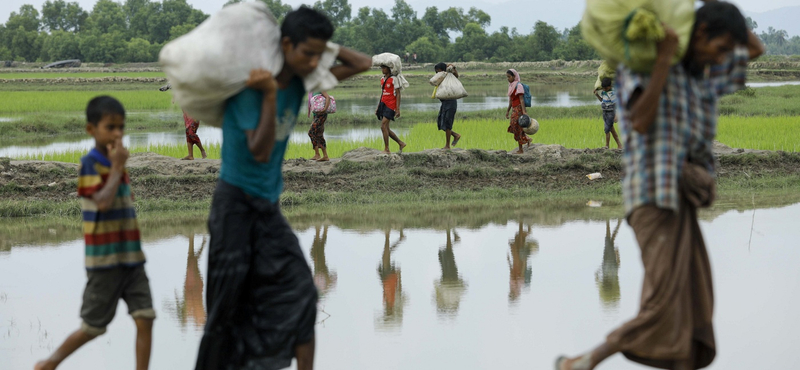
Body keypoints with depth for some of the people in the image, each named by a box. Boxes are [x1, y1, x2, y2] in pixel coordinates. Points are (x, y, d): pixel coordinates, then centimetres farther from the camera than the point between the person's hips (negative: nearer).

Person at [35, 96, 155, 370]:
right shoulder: (91, 164, -12)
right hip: (104, 261, -6)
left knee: (145, 320, -3)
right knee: (94, 326, 5)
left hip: (131, 258, 7)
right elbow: (103, 202, -25)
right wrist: (117, 168, -18)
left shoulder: (116, 163, 11)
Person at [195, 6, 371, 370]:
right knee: (227, 300, -1)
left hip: (269, 206, 6)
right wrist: (270, 95, -31)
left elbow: (362, 64, 7)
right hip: (235, 202, -6)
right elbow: (260, 152, -23)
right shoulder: (251, 86, -18)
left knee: (299, 291, -8)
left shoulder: (300, 80, 0)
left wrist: (320, 44, -2)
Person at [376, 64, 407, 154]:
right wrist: (378, 107, 20)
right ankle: (401, 143, 21)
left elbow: (398, 94, -10)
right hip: (383, 104, 8)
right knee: (386, 129, 7)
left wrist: (398, 109, -16)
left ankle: (386, 149, -12)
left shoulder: (393, 79, -8)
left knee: (383, 126, -16)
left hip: (390, 106, -8)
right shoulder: (382, 79, 16)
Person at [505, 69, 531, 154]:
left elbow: (521, 99, -19)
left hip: (519, 109, -9)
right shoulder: (511, 86, 13)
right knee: (513, 128, 7)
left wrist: (524, 111, -25)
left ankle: (520, 150, 4)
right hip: (514, 110, 9)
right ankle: (527, 139, 22)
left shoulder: (518, 85, -13)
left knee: (517, 129, -4)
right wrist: (508, 111, 21)